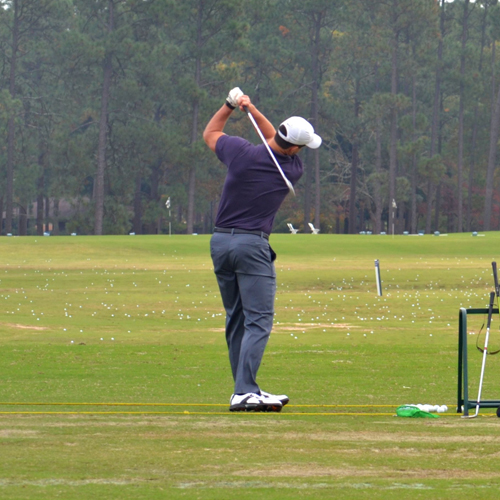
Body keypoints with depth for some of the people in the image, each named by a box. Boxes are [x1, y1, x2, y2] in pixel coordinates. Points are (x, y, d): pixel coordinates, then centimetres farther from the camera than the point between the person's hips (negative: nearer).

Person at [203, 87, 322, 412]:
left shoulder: (241, 153, -5)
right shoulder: (292, 169, -4)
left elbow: (210, 134, 16)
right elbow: (277, 143, 15)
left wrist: (231, 105, 18)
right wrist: (252, 109, 9)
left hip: (220, 242, 5)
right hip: (252, 245, -5)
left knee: (236, 320, 12)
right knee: (258, 321, -7)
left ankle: (246, 389, 16)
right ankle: (244, 393, -19)